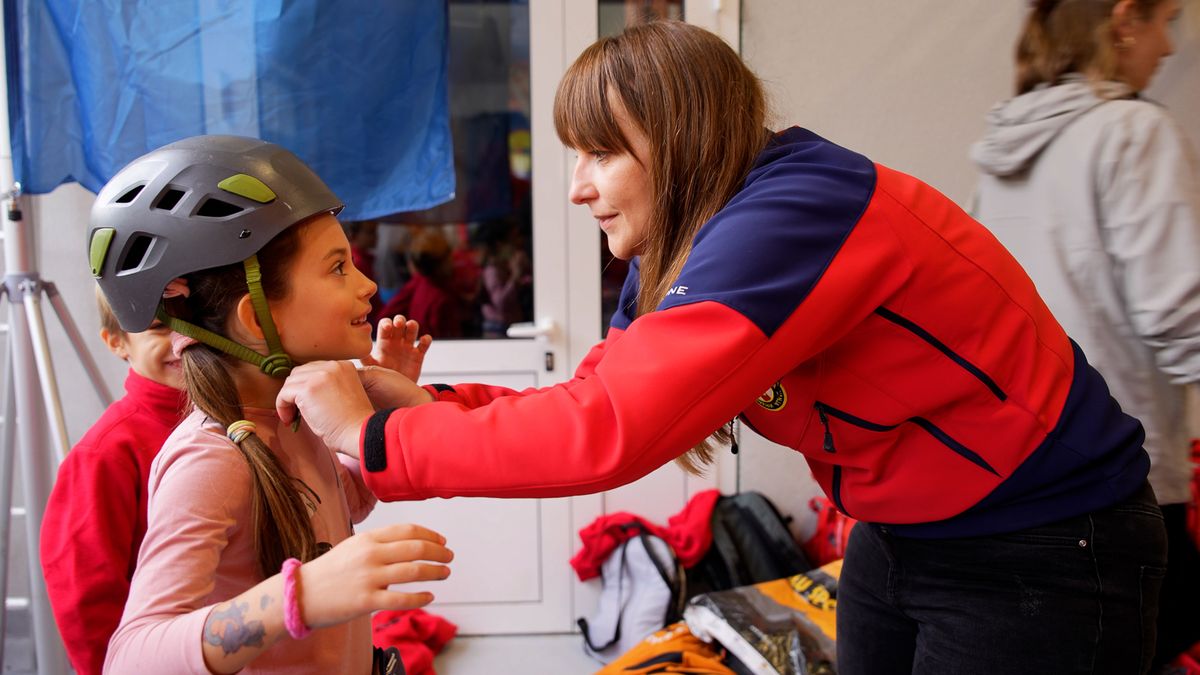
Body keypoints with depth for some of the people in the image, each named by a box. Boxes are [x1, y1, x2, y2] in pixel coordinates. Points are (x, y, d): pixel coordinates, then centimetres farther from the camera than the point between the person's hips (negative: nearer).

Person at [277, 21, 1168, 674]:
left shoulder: (791, 220, -29)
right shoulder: (673, 255, 0)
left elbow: (608, 431, -35)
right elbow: (594, 400, -1)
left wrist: (376, 441, -27)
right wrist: (425, 403, -15)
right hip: (899, 540, 8)